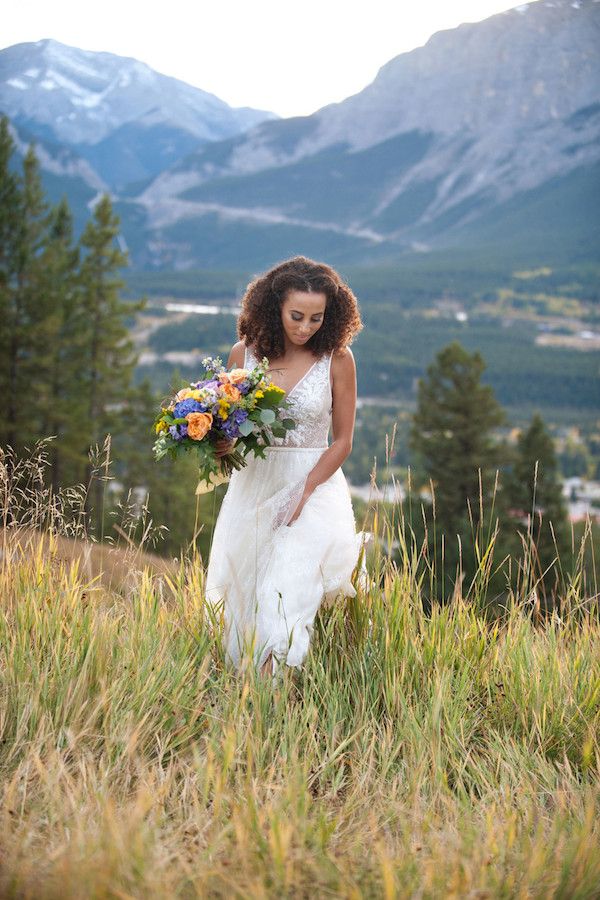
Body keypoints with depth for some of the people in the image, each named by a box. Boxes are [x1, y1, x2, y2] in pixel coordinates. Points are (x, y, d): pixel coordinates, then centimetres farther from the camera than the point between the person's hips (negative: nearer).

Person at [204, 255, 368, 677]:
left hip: (314, 486, -3)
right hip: (252, 485, 3)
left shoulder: (337, 359, -5)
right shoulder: (244, 353, 1)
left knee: (288, 592, -21)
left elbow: (342, 440, -1)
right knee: (241, 592, 3)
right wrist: (221, 444, -13)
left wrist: (303, 491, -13)